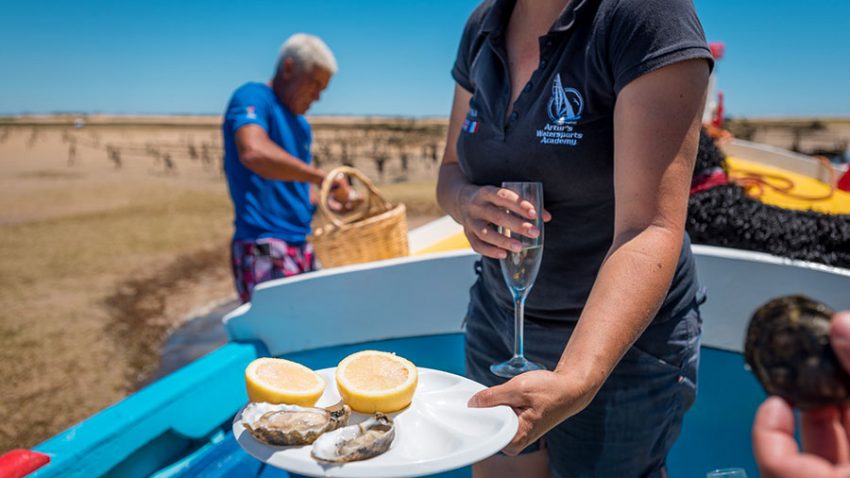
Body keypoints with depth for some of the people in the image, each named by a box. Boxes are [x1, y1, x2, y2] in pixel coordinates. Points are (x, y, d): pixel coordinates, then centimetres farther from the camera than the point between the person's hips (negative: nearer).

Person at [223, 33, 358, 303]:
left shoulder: (301, 125, 19)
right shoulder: (251, 97, -7)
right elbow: (253, 153, -29)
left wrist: (331, 204, 8)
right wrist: (323, 177, -25)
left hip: (301, 248, 9)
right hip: (263, 248, -8)